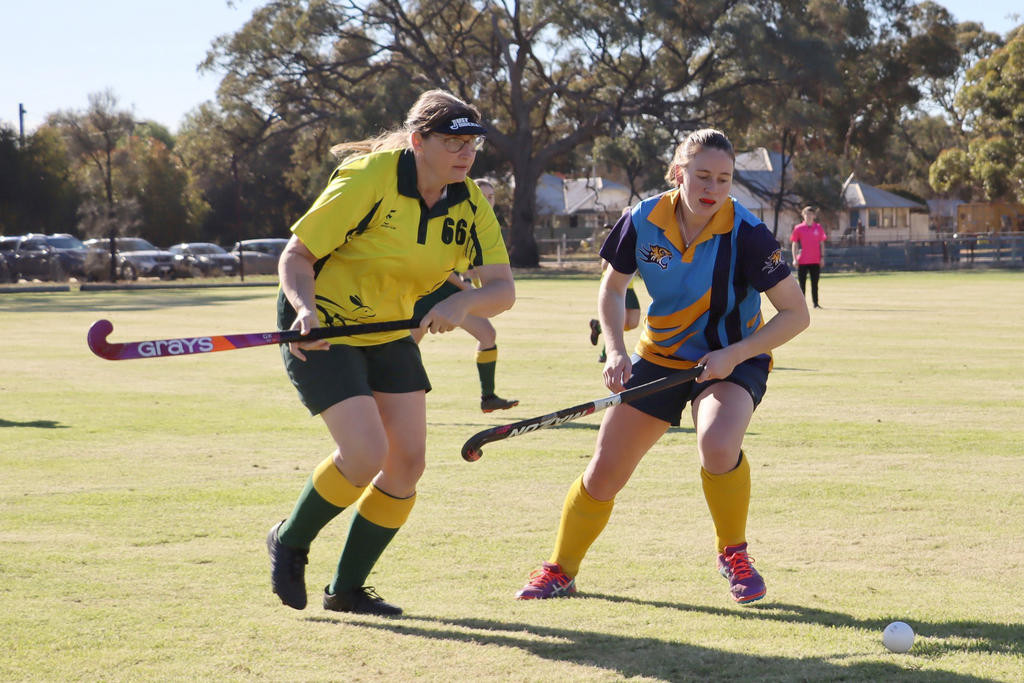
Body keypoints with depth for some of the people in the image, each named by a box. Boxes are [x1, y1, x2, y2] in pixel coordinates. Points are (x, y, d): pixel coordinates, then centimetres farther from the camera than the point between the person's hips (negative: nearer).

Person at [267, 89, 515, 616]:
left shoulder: (469, 204, -6)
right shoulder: (369, 180, -22)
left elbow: (501, 287, -12)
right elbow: (296, 255, -18)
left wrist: (460, 304, -33)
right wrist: (306, 308, -36)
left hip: (391, 334, 7)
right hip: (321, 330, -6)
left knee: (407, 463, -2)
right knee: (366, 453, -19)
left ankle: (346, 588, 15)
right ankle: (289, 542, 10)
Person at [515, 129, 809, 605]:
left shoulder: (745, 233, -22)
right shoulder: (644, 220, -13)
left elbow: (796, 313, -18)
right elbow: (613, 286, 5)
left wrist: (734, 355, -26)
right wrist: (615, 349, -10)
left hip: (732, 360, -3)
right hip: (660, 357, 4)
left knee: (717, 445, -35)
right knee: (604, 472, 3)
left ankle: (734, 555, -8)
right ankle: (560, 572, 27)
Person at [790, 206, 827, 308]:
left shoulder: (819, 228, 6)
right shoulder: (798, 228, 1)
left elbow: (822, 244, 10)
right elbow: (795, 244, 3)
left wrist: (822, 257, 2)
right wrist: (795, 259, -4)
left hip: (815, 261, 1)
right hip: (802, 261, -1)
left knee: (815, 283, 6)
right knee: (802, 284, 1)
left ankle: (815, 303, 10)